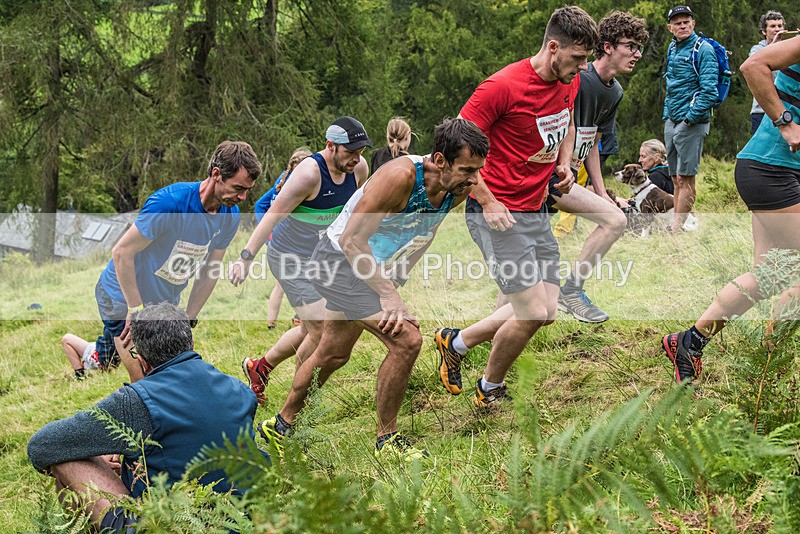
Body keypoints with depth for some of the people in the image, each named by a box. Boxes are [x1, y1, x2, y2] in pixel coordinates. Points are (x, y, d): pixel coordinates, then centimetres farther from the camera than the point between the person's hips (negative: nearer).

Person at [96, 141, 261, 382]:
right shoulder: (169, 202, -30)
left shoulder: (230, 216, -8)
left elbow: (209, 271, 2)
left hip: (166, 301, 7)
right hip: (124, 297, -7)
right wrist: (136, 311, -24)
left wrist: (188, 318, -2)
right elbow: (122, 253, -26)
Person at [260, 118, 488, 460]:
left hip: (377, 271, 8)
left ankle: (281, 425, 39)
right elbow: (351, 240, -32)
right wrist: (388, 295, -36)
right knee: (406, 340, -20)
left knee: (333, 355, 20)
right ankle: (386, 439, -4)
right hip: (339, 262, -8)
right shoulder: (400, 176, -32)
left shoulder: (458, 191, -11)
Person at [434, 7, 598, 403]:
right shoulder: (503, 86, -19)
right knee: (532, 313, -11)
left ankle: (456, 342, 25)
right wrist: (488, 202, -18)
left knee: (546, 311, 6)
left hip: (536, 213, 8)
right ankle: (490, 391, 15)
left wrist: (564, 163, 8)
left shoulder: (570, 83, 5)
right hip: (497, 213, -8)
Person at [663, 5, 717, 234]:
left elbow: (709, 90, -16)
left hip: (691, 122, -8)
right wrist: (667, 114, 16)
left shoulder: (703, 49, -10)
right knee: (676, 179, 10)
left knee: (685, 178, -7)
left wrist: (690, 118, -17)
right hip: (671, 121, 8)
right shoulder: (672, 49, 14)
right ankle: (677, 225, 14)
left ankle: (677, 230, -7)